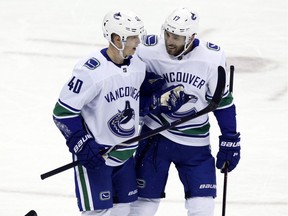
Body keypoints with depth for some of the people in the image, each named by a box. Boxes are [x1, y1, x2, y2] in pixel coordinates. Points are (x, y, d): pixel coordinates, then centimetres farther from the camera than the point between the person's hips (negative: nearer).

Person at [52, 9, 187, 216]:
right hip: (95, 153, -8)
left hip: (125, 153, 8)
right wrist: (83, 146, -22)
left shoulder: (138, 65, 1)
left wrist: (160, 100, -2)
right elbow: (63, 112, -19)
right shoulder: (91, 70, -23)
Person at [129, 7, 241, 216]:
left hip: (195, 141, 1)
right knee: (145, 199, 1)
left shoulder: (213, 57, -13)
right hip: (156, 135, -1)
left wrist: (230, 140, 2)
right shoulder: (148, 52, -18)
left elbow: (223, 100, 0)